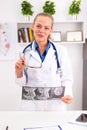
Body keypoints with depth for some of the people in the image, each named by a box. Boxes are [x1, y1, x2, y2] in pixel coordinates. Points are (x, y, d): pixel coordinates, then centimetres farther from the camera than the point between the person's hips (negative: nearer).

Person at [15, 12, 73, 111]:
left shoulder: (61, 50, -4)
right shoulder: (25, 52, 0)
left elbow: (66, 78, 0)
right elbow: (22, 82, 5)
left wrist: (68, 94, -17)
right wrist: (19, 72, -15)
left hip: (55, 104, -1)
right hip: (31, 104, 1)